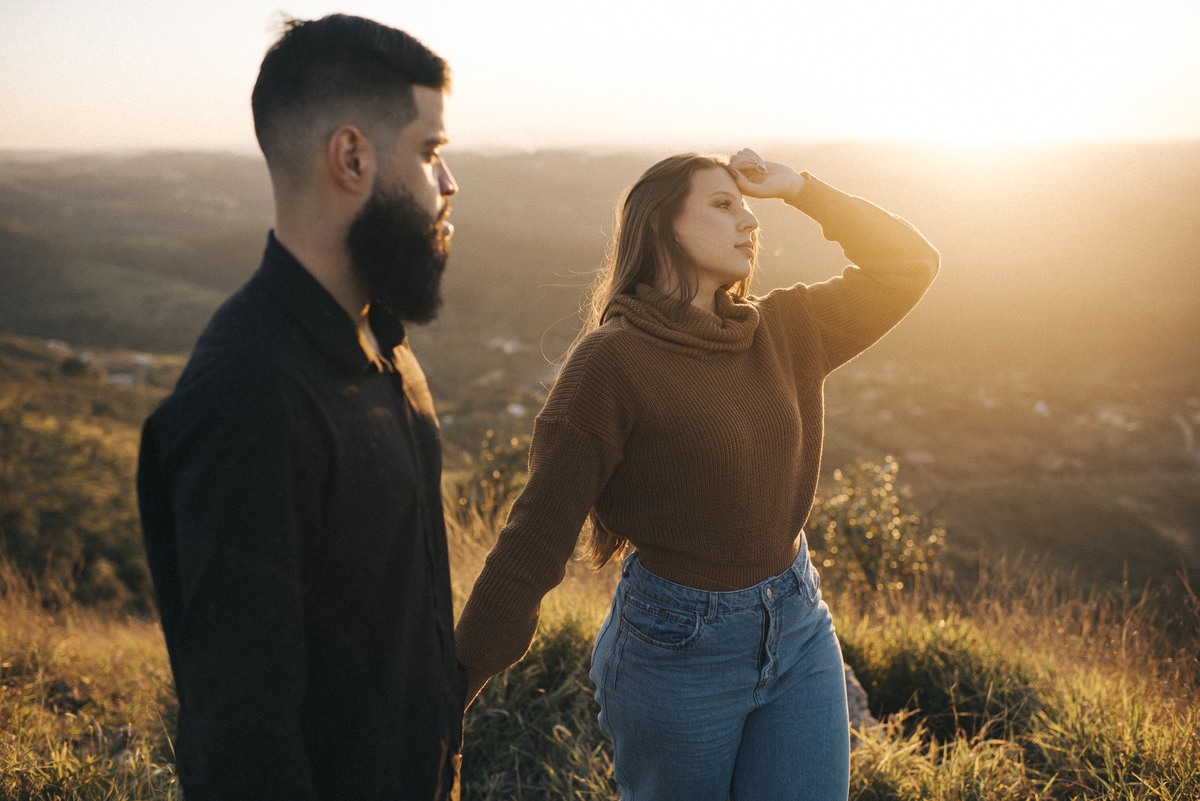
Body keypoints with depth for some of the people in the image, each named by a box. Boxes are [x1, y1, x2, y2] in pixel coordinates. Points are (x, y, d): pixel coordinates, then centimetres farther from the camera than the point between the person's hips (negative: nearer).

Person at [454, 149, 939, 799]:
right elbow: (537, 536, -17)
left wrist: (800, 188, -1)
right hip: (679, 648, -5)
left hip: (800, 626, 5)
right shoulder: (612, 360, -16)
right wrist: (451, 690, -18)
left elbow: (909, 265, 8)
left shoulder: (783, 331, 2)